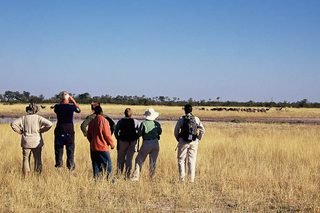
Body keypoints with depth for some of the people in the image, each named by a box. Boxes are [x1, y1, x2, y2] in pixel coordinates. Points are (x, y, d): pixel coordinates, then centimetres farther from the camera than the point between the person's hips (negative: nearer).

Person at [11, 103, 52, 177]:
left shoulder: (23, 118, -2)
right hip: (36, 142, -1)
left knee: (26, 159, 9)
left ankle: (25, 176, 8)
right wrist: (42, 130, -2)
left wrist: (20, 131, 1)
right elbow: (49, 124, -14)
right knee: (37, 159, 10)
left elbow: (13, 124, -8)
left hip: (26, 142, 1)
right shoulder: (38, 118, -6)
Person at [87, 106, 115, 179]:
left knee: (96, 165, 9)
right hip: (103, 147, -6)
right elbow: (107, 135, -11)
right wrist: (112, 144, 2)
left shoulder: (91, 122, 7)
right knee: (108, 165, 0)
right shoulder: (104, 121, -10)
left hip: (93, 147, 6)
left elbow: (88, 135, 12)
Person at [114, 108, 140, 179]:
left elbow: (115, 132, -1)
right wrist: (136, 138, 11)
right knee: (129, 159, 5)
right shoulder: (136, 122, 1)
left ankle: (119, 174, 8)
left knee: (121, 158, 9)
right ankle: (127, 175, 3)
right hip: (133, 142, 1)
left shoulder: (120, 121, 0)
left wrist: (118, 138, 12)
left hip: (122, 141, 0)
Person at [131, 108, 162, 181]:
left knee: (139, 160, 6)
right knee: (153, 161, 14)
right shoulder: (157, 124, -1)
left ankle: (135, 177, 1)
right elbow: (160, 132, 15)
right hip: (155, 143, 3)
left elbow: (139, 134, -9)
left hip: (146, 144, -3)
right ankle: (152, 177, 18)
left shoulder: (144, 123, -12)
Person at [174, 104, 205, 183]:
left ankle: (182, 178, 4)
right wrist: (198, 139, 12)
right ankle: (192, 179, 7)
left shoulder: (181, 119, -4)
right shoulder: (196, 119, 2)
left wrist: (178, 139, 12)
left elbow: (176, 131, -2)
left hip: (183, 142, -2)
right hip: (193, 142, 2)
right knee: (192, 160, 8)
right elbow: (202, 130, 2)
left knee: (181, 160, 8)